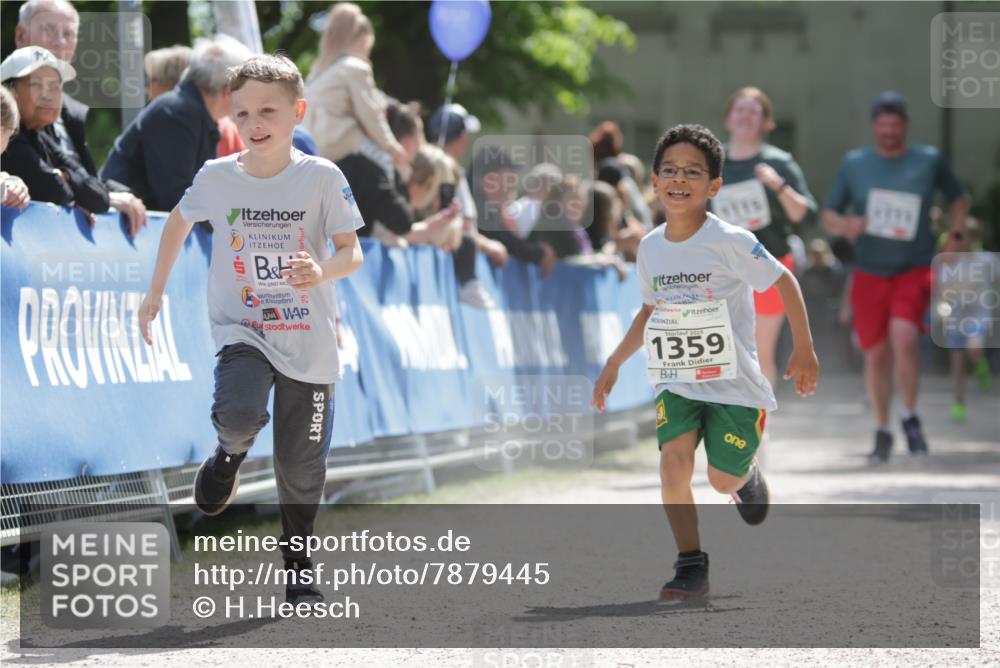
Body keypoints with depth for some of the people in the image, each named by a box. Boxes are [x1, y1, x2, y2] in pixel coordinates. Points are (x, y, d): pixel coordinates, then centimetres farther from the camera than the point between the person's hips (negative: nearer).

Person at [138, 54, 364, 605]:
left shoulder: (322, 177, -7)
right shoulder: (217, 177, -3)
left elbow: (352, 253, -5)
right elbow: (179, 221, 17)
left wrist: (324, 271, -27)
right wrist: (156, 291, 18)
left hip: (309, 342, 0)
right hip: (242, 331, 0)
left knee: (301, 466, 5)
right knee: (239, 414, -31)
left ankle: (297, 566, 27)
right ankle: (231, 453, 6)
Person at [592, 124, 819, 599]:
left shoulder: (731, 243, -16)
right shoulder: (650, 248, 1)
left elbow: (784, 281, -6)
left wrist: (804, 350, -7)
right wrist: (614, 364, 19)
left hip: (732, 381, -3)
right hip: (676, 381, 3)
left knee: (723, 481, 3)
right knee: (673, 464, -18)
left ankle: (746, 475, 41)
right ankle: (691, 566, -7)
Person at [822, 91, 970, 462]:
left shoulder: (929, 161, 2)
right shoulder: (853, 164, 4)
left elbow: (959, 198, 19)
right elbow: (827, 215, 7)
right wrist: (845, 225, -15)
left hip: (914, 270, -2)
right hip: (870, 274, 2)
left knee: (904, 337, -25)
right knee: (876, 355, 4)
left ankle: (910, 418, -6)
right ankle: (882, 432, 21)